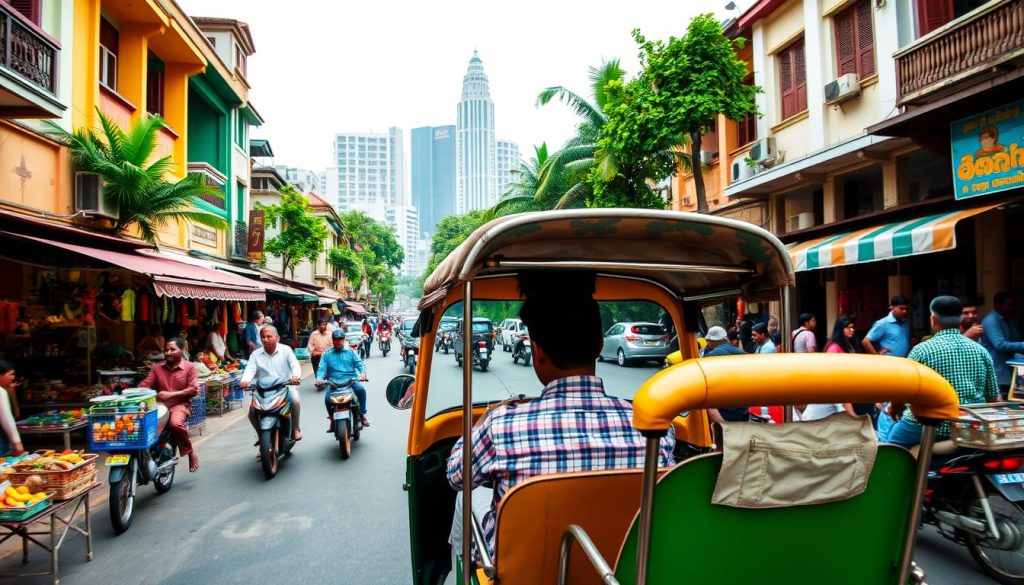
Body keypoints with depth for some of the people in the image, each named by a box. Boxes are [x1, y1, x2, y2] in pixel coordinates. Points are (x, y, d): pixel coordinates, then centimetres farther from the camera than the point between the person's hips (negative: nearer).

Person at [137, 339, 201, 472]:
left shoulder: (189, 367, 2)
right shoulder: (157, 367, 13)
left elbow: (193, 390, -6)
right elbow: (145, 384, 4)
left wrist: (170, 394, -15)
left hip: (180, 404, -4)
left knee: (176, 423, -34)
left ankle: (191, 452, -8)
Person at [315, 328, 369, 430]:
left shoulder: (350, 352, 14)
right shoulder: (327, 355, 15)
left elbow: (360, 363, 3)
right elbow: (322, 368, 4)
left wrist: (363, 373, -19)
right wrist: (319, 378, -18)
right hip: (334, 383, 1)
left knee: (361, 389, -30)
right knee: (327, 397, -27)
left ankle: (362, 414, -14)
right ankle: (332, 420, -4)